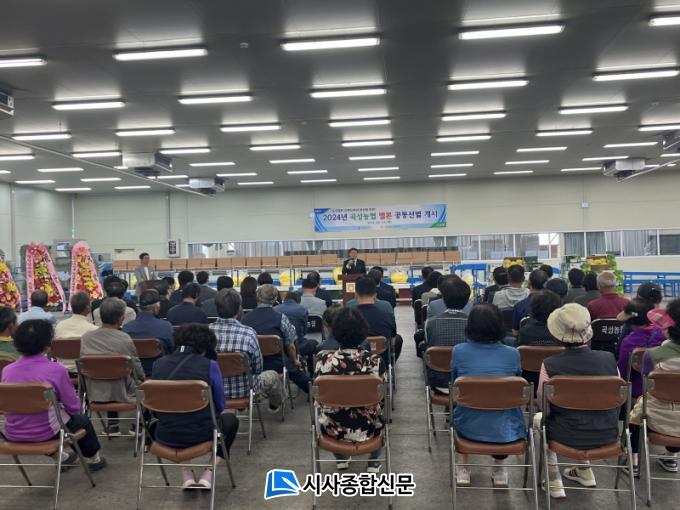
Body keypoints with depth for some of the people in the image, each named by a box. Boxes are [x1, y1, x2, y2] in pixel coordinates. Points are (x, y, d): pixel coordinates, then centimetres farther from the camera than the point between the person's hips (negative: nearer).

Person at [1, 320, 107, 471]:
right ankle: (93, 459, 46)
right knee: (82, 420, 26)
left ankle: (59, 456, 49)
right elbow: (74, 407, -12)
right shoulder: (56, 370, -21)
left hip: (13, 435, 4)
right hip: (44, 434, -4)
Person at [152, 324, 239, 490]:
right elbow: (219, 406, 0)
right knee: (230, 419, 30)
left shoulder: (159, 364, -1)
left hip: (166, 437, 3)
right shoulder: (209, 366, -11)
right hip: (201, 435, -3)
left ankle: (186, 476, 27)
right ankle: (208, 475, 17)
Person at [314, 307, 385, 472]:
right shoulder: (374, 361, -20)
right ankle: (374, 462, 35)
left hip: (332, 429, 1)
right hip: (366, 429, 0)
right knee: (381, 412, 33)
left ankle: (340, 459, 40)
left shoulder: (324, 359, -18)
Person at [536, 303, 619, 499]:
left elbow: (542, 402, -5)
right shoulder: (609, 359, -13)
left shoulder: (550, 365, -20)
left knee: (541, 419, 28)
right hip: (607, 436, 4)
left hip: (567, 437, -3)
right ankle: (584, 470, 43)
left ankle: (554, 478, 28)